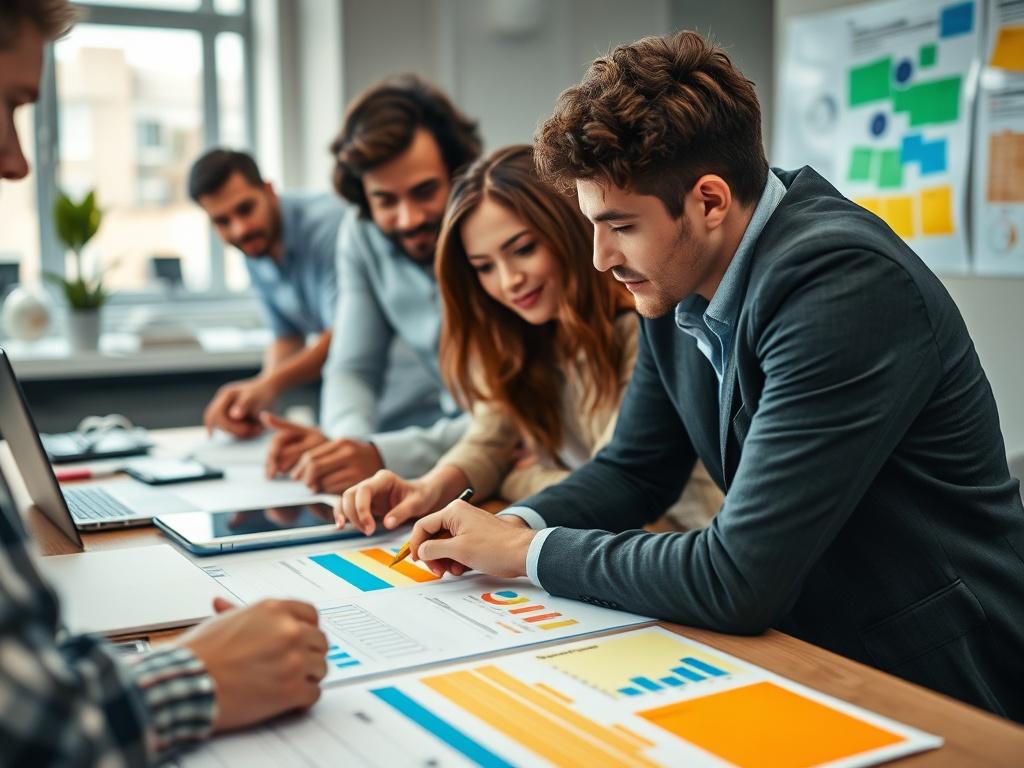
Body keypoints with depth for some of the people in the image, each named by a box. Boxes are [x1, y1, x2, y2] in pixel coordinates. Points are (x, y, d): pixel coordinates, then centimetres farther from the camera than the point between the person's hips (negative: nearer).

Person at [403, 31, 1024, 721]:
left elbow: (739, 581, -28)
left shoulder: (846, 285, -26)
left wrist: (527, 551, -17)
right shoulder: (677, 282, -2)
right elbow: (636, 469, 10)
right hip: (811, 647, 6)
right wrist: (516, 525, -8)